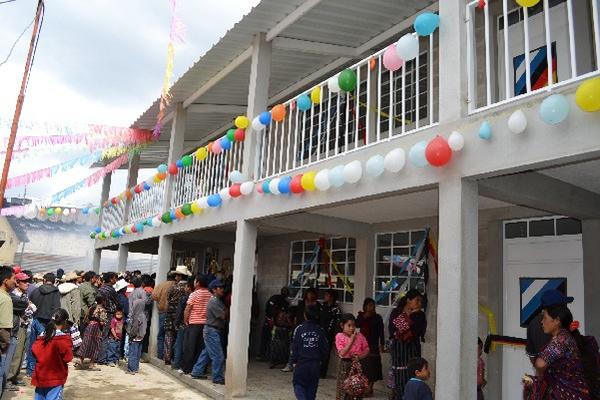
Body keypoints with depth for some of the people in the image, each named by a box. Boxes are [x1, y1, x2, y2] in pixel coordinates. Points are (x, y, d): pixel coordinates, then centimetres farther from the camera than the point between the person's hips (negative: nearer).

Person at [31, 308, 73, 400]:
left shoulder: (43, 335, -1)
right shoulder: (64, 339, -17)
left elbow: (34, 350, 2)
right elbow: (68, 357, -15)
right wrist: (70, 346, 1)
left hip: (41, 376, 6)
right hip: (55, 377, -6)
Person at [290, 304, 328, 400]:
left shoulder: (299, 328, -8)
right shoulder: (320, 331, -2)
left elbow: (295, 347, -7)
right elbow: (325, 348, 1)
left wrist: (293, 361, 3)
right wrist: (321, 360, 15)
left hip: (301, 363, -2)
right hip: (315, 364, 3)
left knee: (298, 385, 7)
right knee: (312, 388, 15)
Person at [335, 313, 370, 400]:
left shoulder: (360, 336, 1)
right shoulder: (339, 336, -8)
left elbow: (367, 350, 6)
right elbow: (342, 353, -17)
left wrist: (360, 356, -13)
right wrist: (351, 340, -18)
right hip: (345, 365, -2)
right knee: (343, 389, 3)